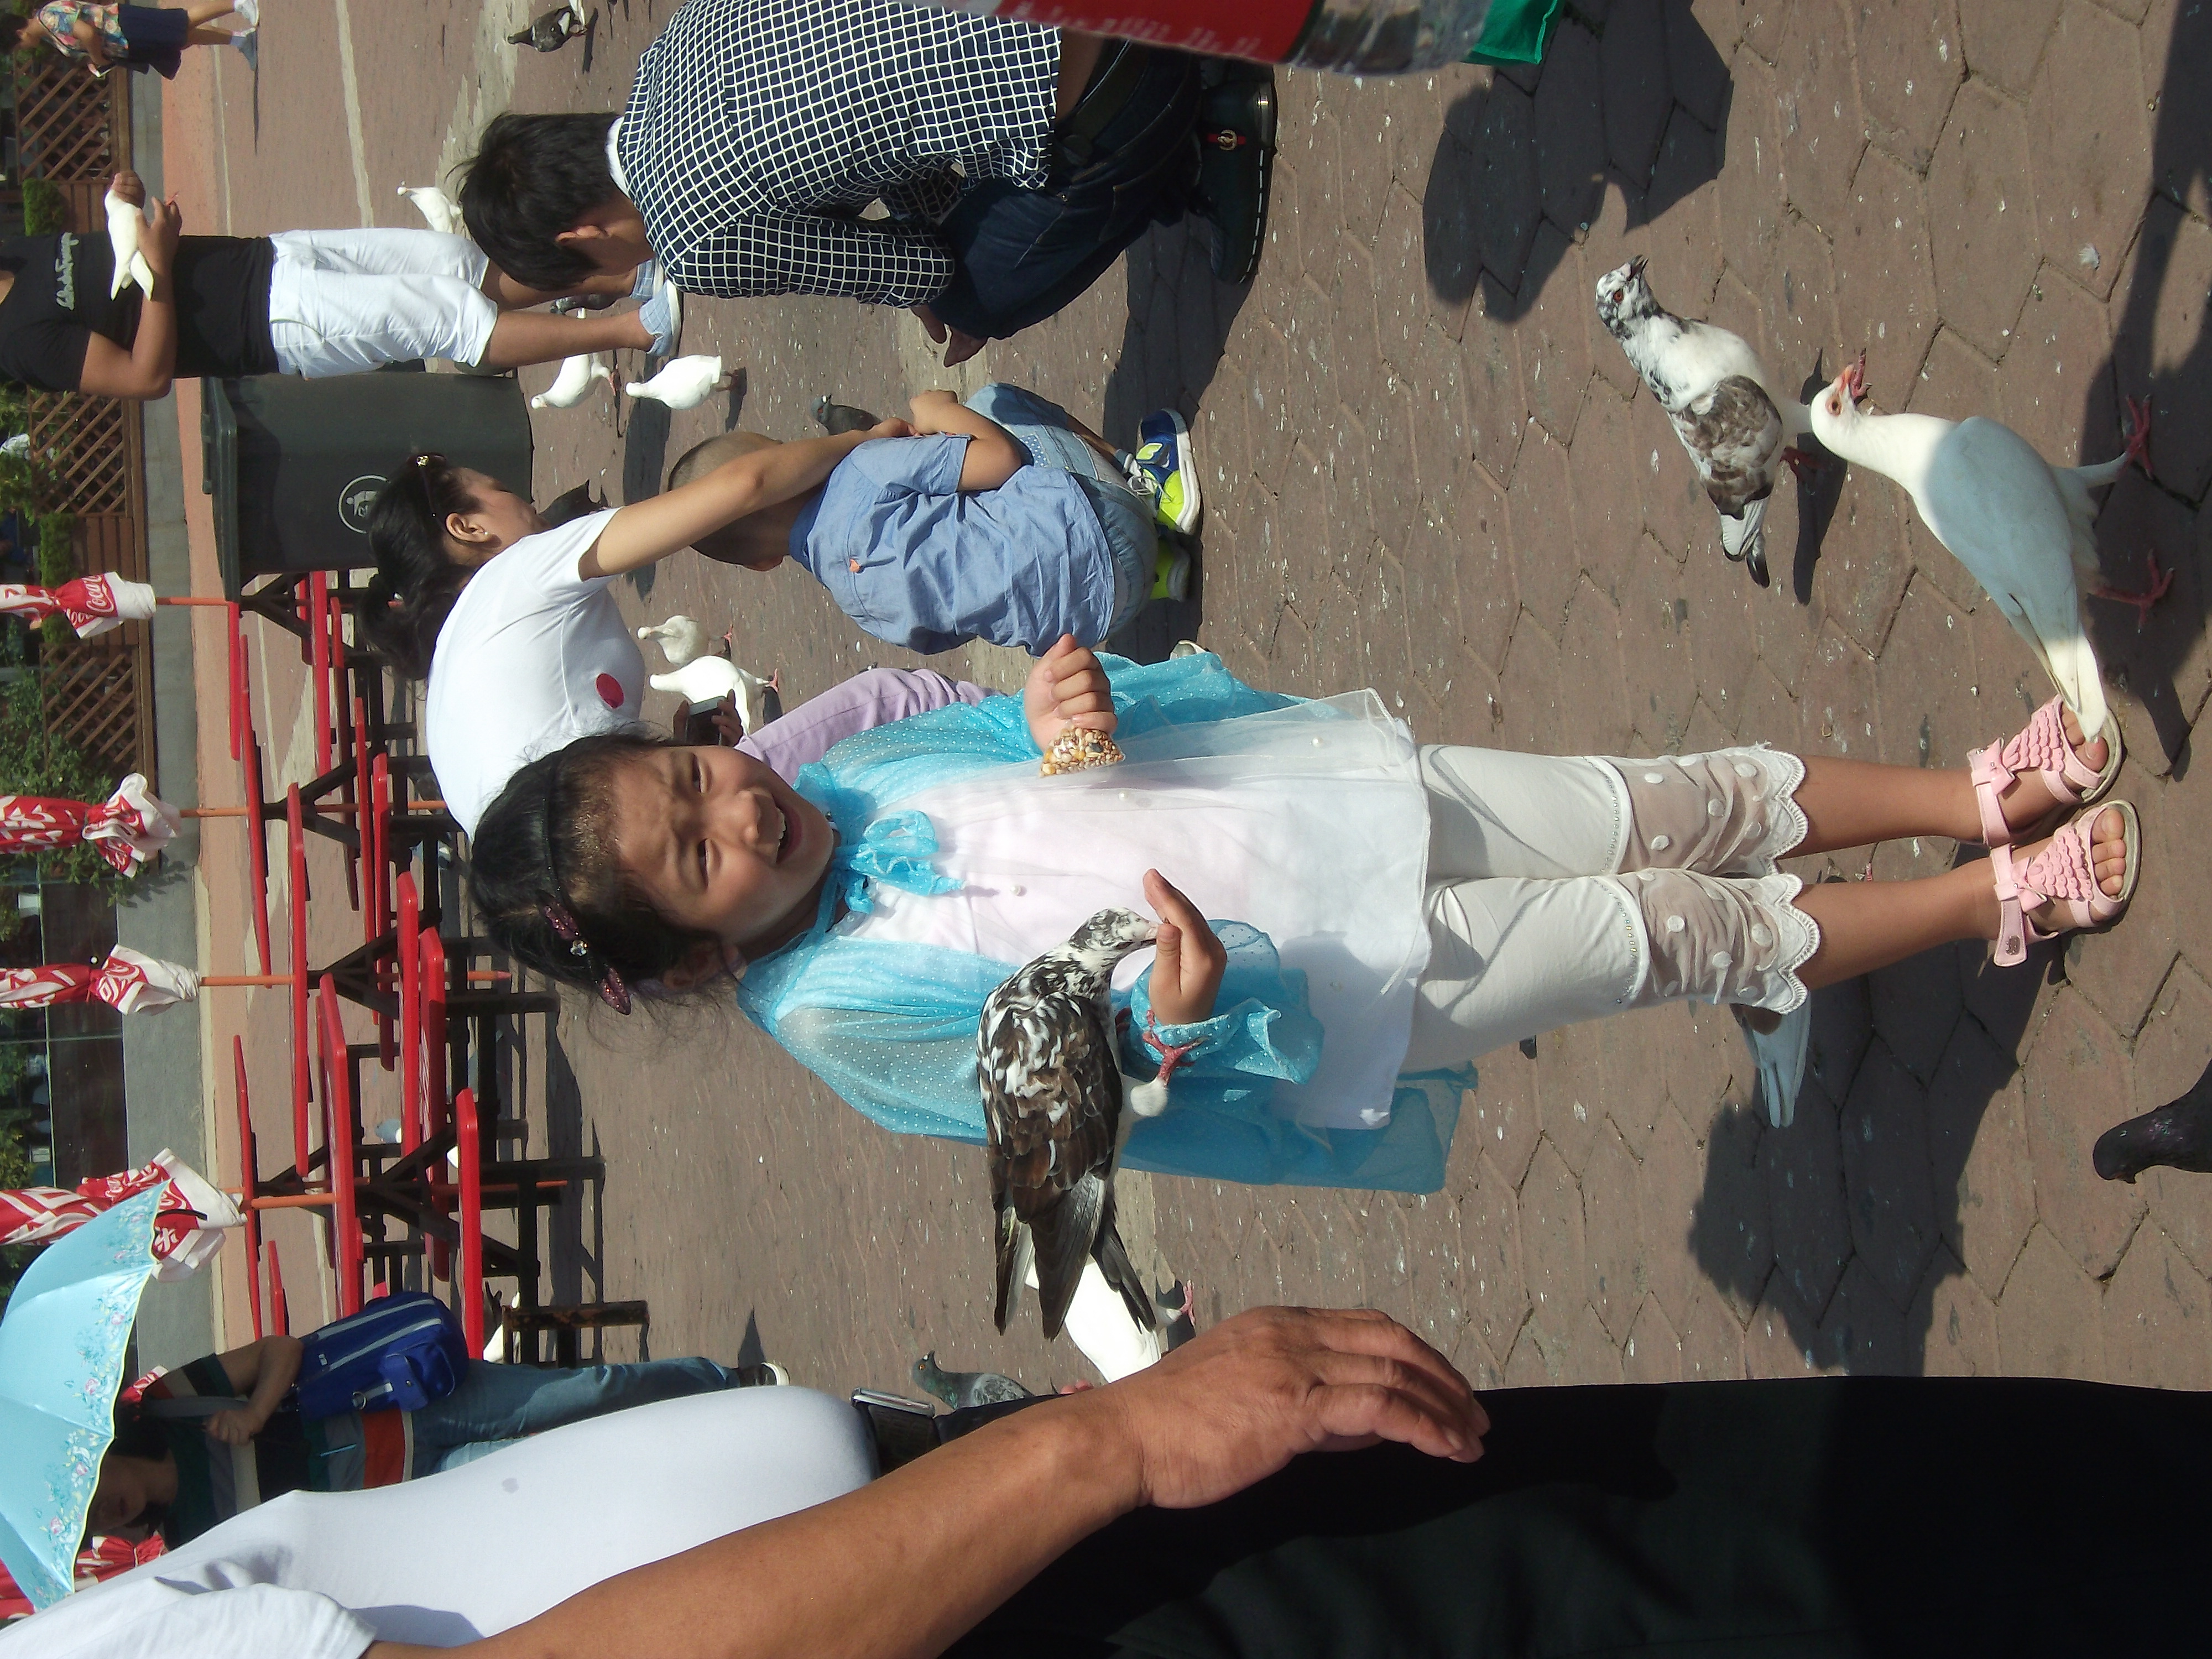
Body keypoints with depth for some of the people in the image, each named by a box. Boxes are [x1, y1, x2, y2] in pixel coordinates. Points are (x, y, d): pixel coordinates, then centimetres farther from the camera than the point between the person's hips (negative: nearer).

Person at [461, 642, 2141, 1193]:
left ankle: (1980, 794, 20)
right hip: (1330, 978, -5)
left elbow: (1040, 726, 7)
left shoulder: (837, 776, -4)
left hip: (1317, 785, 5)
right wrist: (1168, 1022, -35)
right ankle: (2005, 897, 14)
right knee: (1683, 929, -3)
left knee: (1679, 806, 3)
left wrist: (1059, 712, -17)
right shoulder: (839, 1015, -19)